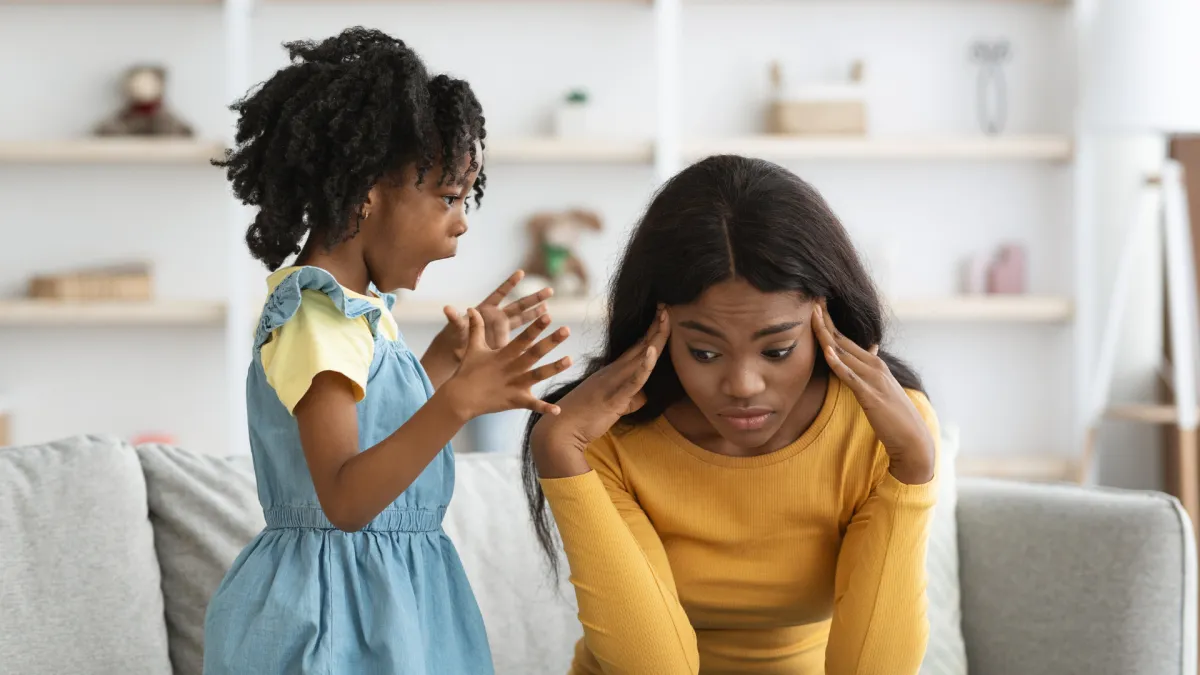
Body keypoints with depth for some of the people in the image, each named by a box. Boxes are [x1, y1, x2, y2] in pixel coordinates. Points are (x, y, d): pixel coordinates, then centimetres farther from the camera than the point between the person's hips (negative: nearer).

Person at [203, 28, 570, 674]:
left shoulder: (354, 309, 11)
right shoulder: (317, 319, -19)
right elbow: (344, 500, -28)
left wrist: (451, 355, 17)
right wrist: (458, 401, -38)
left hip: (388, 596, 10)